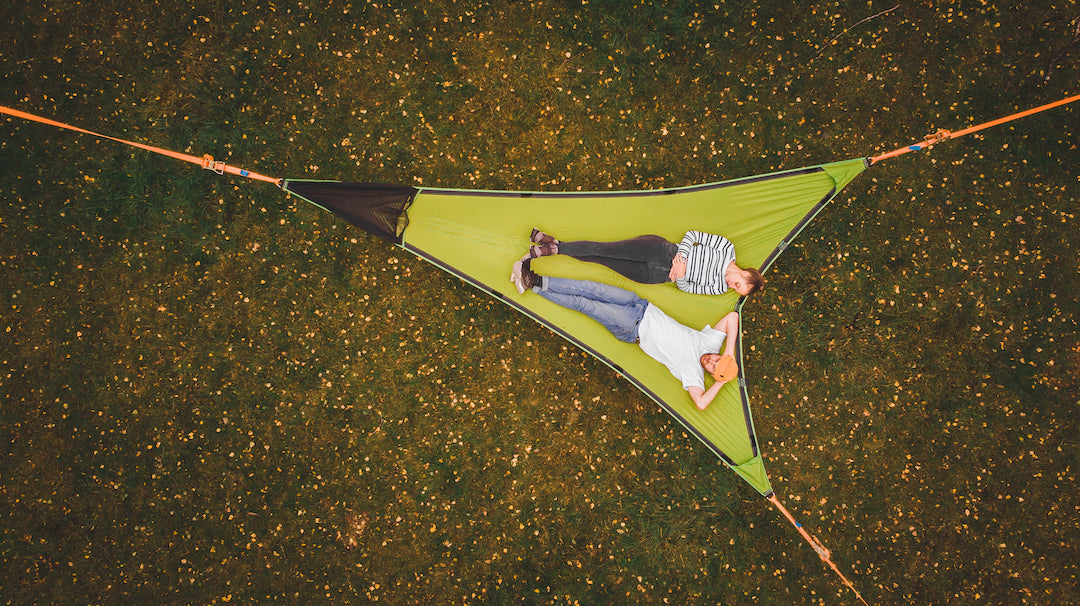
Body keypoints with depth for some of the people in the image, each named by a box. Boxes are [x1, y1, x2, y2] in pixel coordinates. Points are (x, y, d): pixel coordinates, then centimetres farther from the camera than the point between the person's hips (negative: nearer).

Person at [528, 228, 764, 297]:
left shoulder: (720, 288, 4)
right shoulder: (726, 248, -1)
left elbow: (687, 288, 3)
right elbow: (691, 234, 2)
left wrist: (680, 277, -19)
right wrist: (681, 256, -14)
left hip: (658, 276, 1)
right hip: (661, 250, -1)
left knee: (601, 261, -8)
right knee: (602, 250, -15)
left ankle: (553, 249, -2)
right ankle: (556, 245, -2)